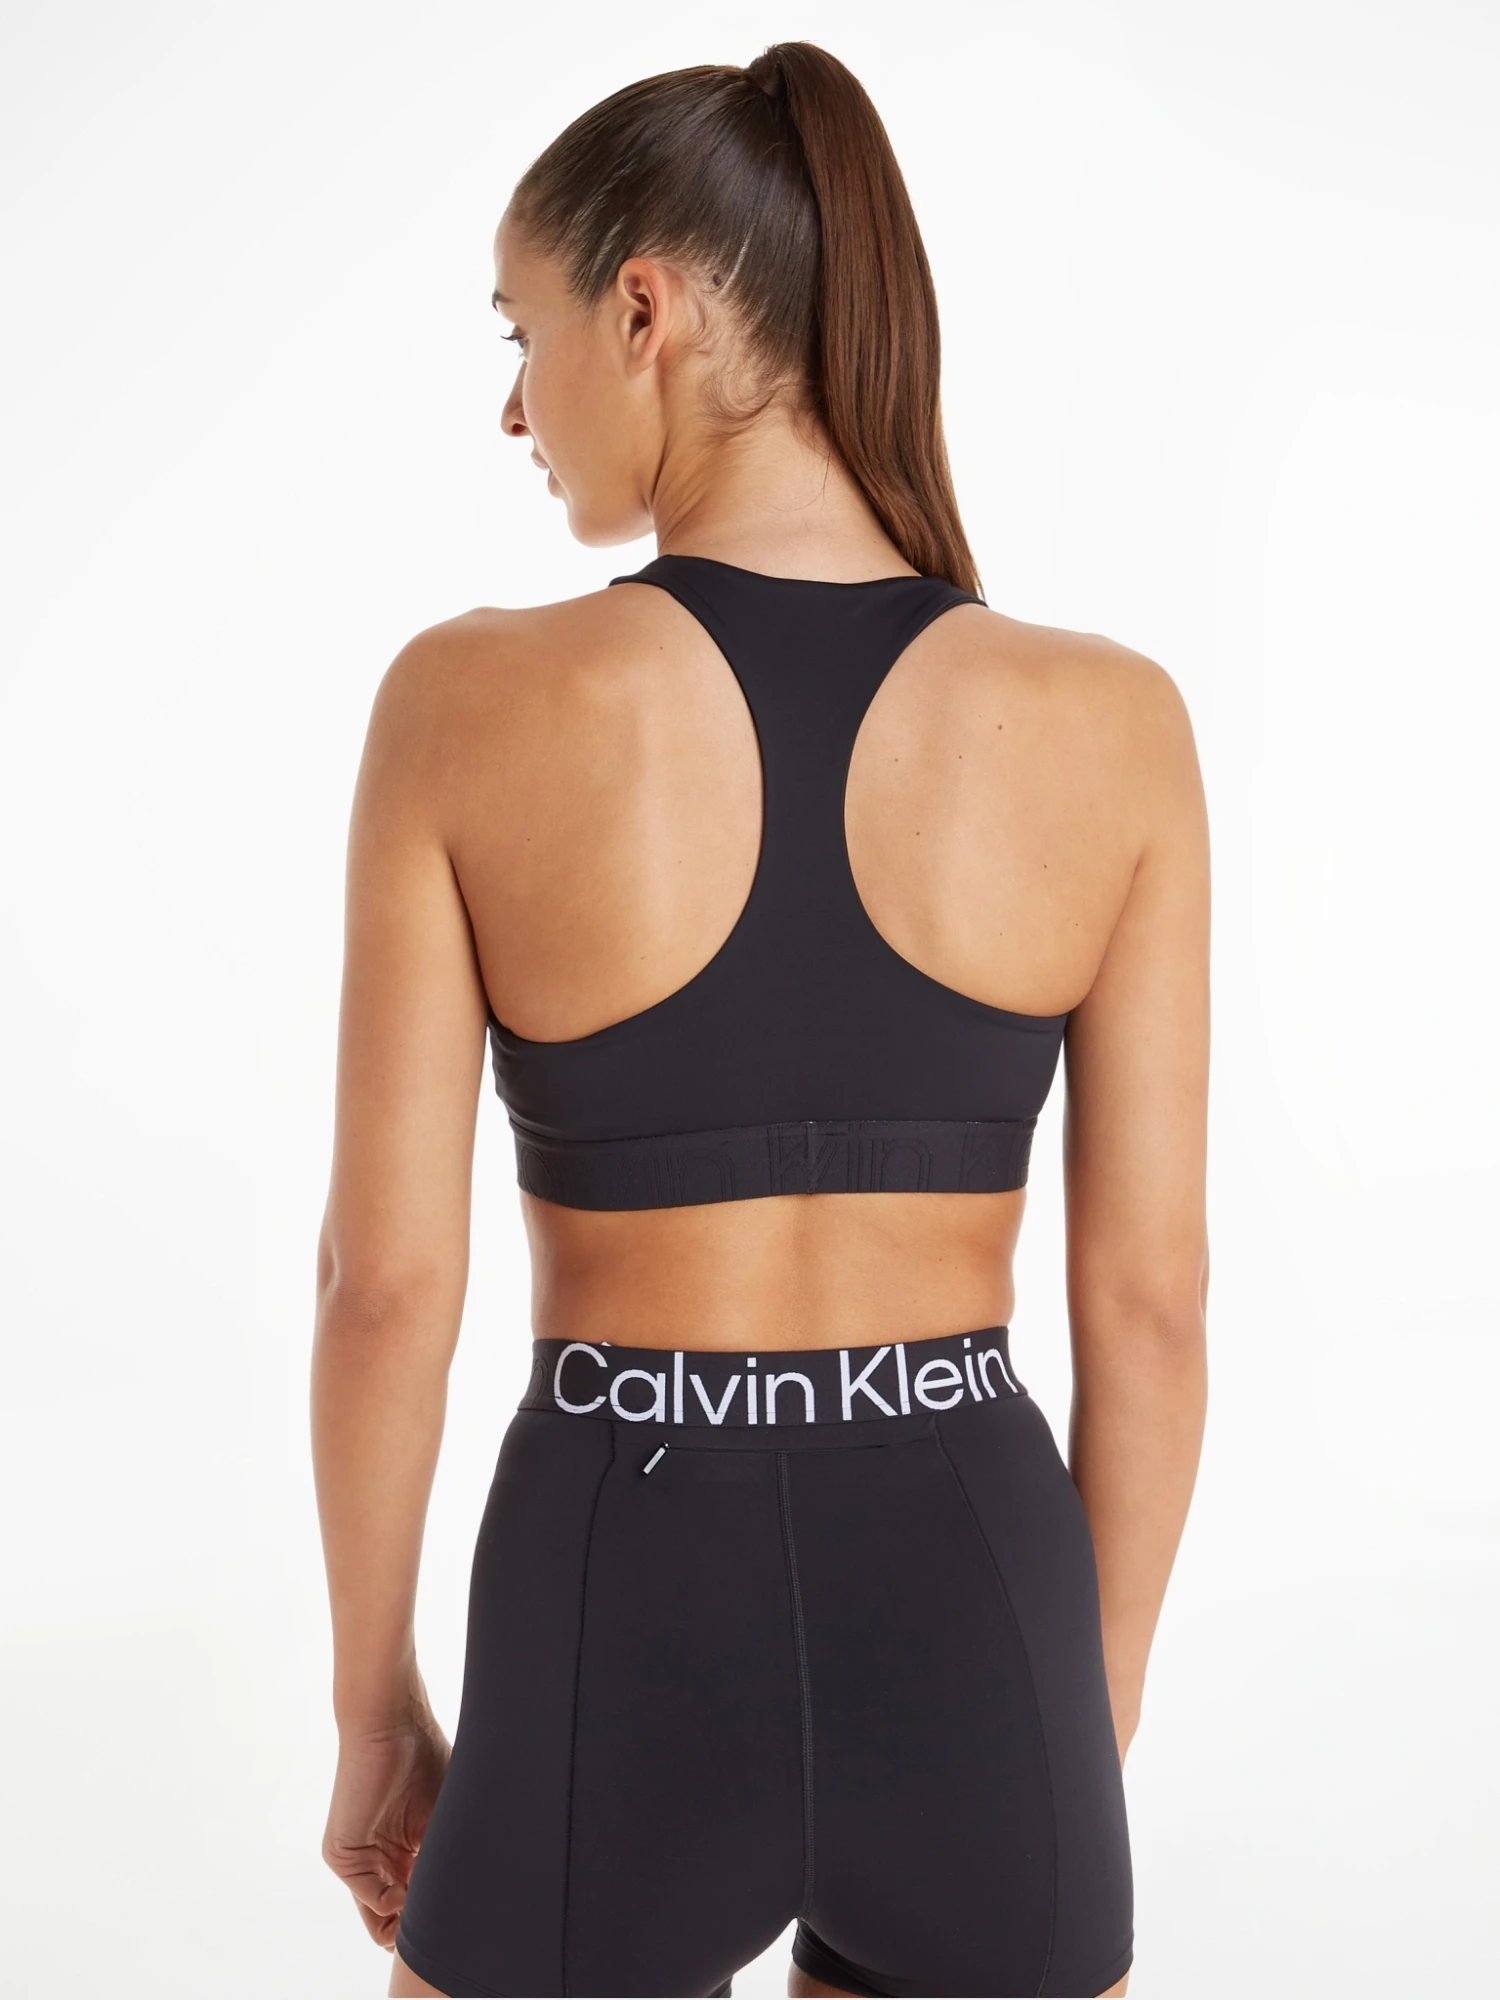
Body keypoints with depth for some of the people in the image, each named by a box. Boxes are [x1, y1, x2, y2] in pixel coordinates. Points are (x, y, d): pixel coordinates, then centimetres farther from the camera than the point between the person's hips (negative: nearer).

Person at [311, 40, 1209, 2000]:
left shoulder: (469, 701, -12)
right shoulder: (1115, 723, -7)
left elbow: (387, 1275, -9)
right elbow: (1151, 1295, -3)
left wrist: (374, 1708, 7)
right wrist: (1095, 1724, 11)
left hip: (627, 1653, -1)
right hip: (968, 1634, 2)